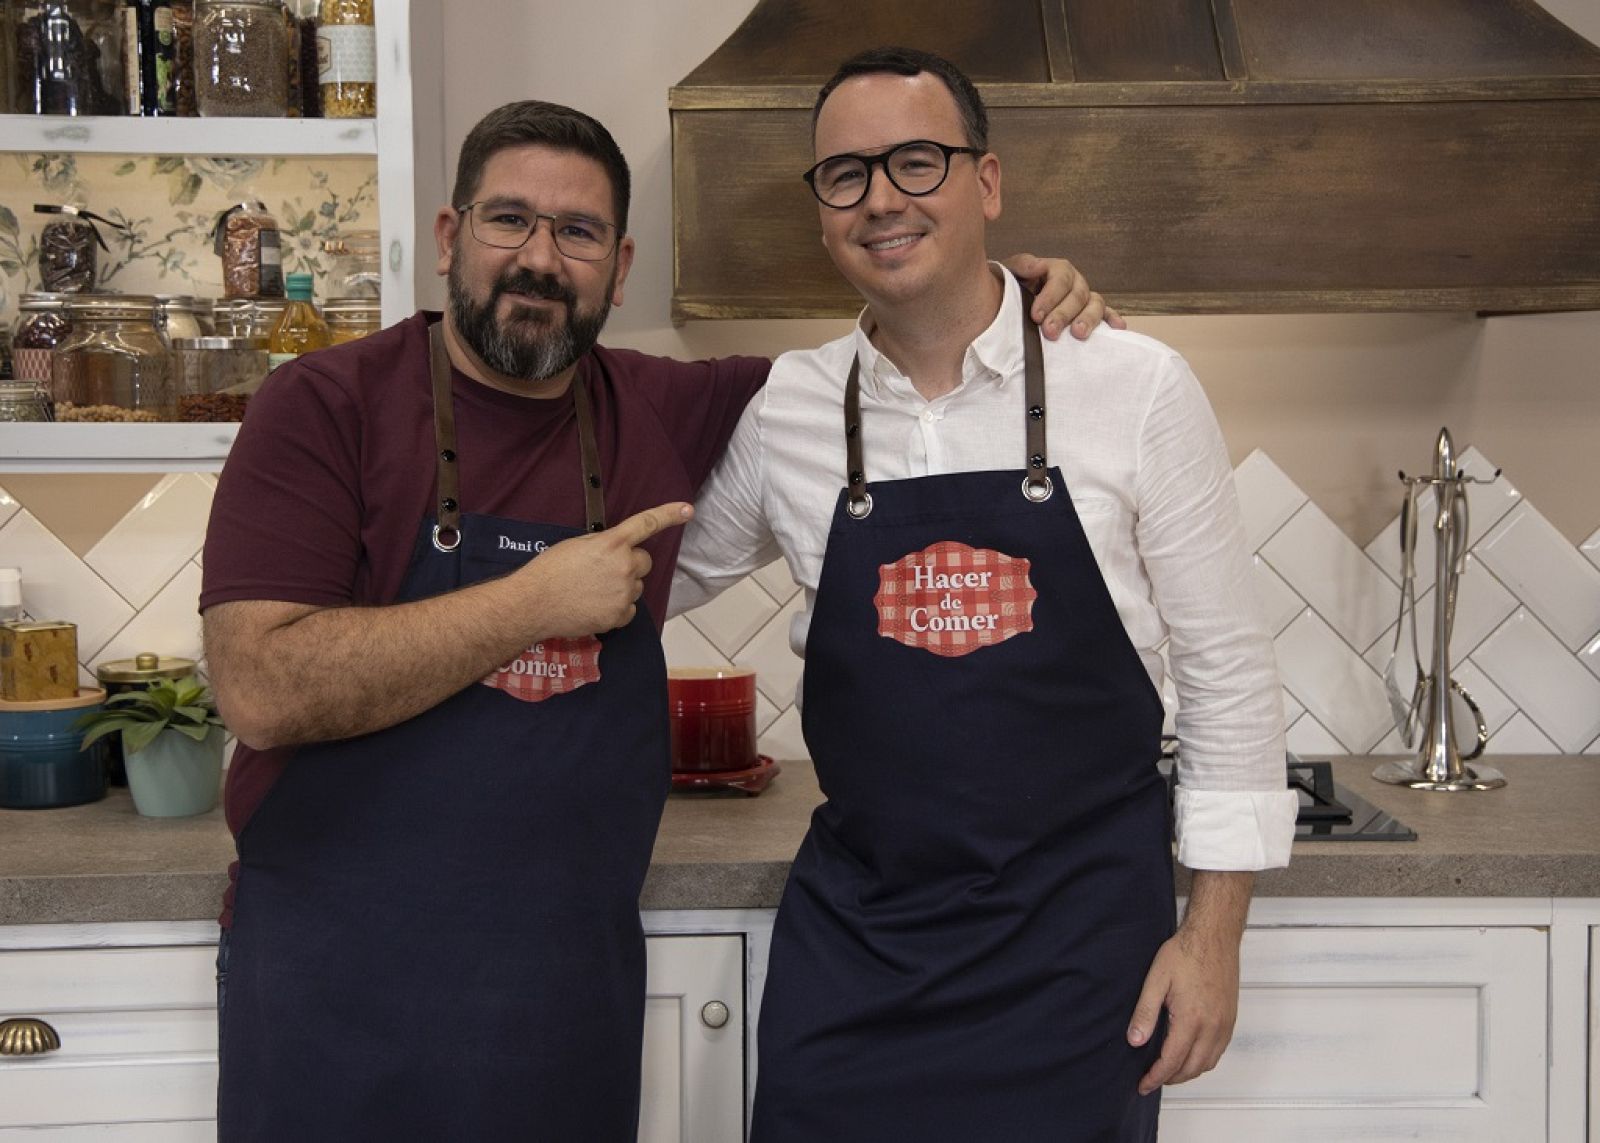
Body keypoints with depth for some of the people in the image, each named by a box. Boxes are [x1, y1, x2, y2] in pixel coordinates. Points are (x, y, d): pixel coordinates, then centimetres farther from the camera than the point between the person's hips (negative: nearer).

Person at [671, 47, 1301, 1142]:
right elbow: (660, 580, 18)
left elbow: (1227, 670, -3)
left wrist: (1214, 933, -4)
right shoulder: (782, 413, 0)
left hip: (1079, 930, -2)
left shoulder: (1137, 387, -6)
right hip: (852, 925, 2)